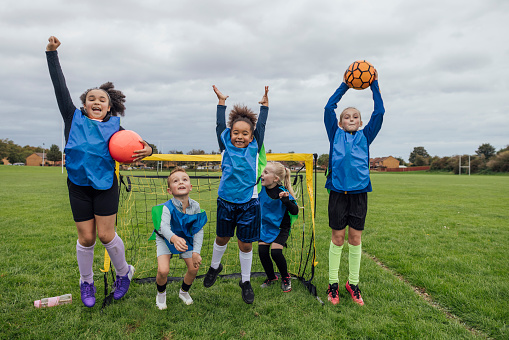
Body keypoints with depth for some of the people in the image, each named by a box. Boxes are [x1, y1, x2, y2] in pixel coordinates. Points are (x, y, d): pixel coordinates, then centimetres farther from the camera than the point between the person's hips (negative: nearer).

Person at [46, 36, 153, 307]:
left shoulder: (114, 127, 1)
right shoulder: (74, 118, 4)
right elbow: (60, 88, 3)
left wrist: (147, 149, -28)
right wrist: (52, 54, 4)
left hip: (106, 186, -1)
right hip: (78, 186, 2)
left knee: (106, 235, -2)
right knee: (86, 237, 7)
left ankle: (124, 272, 24)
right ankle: (86, 282, 30)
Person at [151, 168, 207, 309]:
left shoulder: (195, 206, -19)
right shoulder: (167, 207, -30)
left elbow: (198, 230, -14)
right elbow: (164, 227, -46)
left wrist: (196, 252, -19)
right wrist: (174, 239, -67)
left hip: (186, 239, 3)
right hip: (166, 239, -3)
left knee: (194, 268, -6)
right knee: (163, 270, -20)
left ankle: (184, 291, 29)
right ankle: (161, 293, 17)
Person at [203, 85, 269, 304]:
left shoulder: (255, 147, -1)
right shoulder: (226, 146, -1)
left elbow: (261, 125, 7)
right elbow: (220, 125, 7)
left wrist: (265, 103, 10)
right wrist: (221, 101, 13)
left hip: (249, 204, -1)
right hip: (226, 202, 1)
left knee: (245, 244, 7)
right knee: (222, 238, 19)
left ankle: (245, 282, 27)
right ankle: (215, 267, 47)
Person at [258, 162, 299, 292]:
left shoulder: (283, 192, -24)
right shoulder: (260, 186, -11)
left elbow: (295, 211, -24)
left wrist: (286, 200, -39)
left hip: (280, 227, -4)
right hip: (265, 225, 5)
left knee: (275, 252, -16)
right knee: (262, 250, -5)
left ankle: (286, 277, 13)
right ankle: (271, 277, 21)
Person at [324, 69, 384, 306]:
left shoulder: (365, 137, 12)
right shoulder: (335, 135, 9)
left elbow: (379, 112, 9)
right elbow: (329, 108, 6)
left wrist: (374, 85, 12)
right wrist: (344, 86, 10)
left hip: (359, 193, 2)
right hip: (338, 191, -1)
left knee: (355, 238, 7)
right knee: (337, 237, 5)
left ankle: (353, 283, 21)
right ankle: (333, 283, 17)